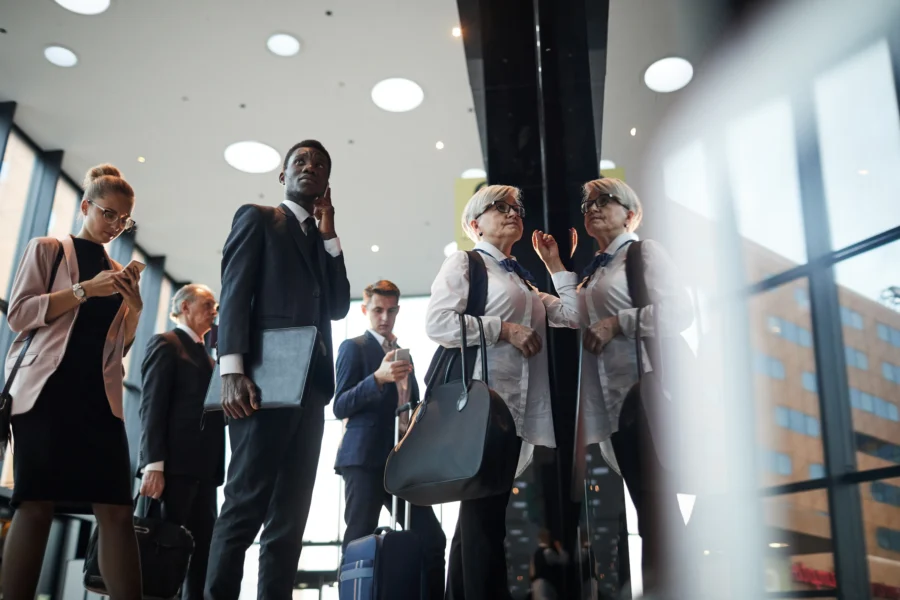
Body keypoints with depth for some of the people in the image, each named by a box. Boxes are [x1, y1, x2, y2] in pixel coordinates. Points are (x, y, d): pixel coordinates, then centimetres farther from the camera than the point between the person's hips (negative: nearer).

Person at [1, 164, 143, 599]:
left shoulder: (118, 273, 21)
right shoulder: (46, 250, 9)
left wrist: (135, 306, 1)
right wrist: (85, 290, -11)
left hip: (99, 396, 4)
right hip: (47, 389, -4)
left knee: (116, 510, -7)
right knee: (36, 504, -9)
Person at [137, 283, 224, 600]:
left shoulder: (206, 354, 24)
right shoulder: (165, 344, 2)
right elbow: (152, 406, -9)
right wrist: (153, 465, -19)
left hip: (203, 468, 7)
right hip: (174, 465, -7)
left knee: (203, 556, 3)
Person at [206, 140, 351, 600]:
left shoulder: (323, 241, 27)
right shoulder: (257, 218, 10)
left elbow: (338, 308, 15)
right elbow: (234, 294, -3)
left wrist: (329, 235, 11)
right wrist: (232, 370, -16)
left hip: (310, 386, 6)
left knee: (290, 514, 2)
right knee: (245, 503, -11)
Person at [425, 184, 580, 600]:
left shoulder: (522, 280, 25)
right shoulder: (464, 263, 2)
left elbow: (572, 315, 17)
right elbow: (437, 322, -13)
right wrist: (504, 329, -14)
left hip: (517, 408, 8)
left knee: (482, 510, 11)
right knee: (484, 510, -9)